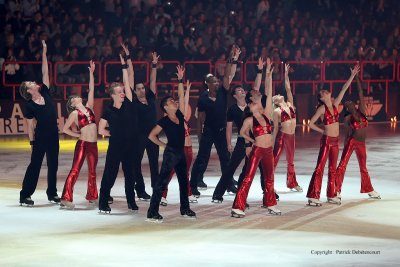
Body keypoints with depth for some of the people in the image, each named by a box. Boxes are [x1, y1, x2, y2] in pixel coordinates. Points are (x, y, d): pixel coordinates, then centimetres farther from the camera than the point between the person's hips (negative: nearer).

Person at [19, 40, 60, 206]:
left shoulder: (45, 93, 4)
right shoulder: (30, 106, -9)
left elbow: (45, 73, 3)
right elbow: (30, 126, -7)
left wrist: (44, 53, 0)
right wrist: (32, 142, -9)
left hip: (53, 136, 5)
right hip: (40, 137, -5)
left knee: (53, 165, 10)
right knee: (34, 165, -2)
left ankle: (52, 193, 20)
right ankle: (25, 195, 2)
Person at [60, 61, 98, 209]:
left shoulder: (89, 107, 13)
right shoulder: (74, 113, 0)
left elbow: (91, 90, 10)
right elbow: (65, 129, -1)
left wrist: (91, 73, 8)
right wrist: (78, 135, 1)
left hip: (93, 144, 5)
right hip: (82, 144, -5)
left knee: (92, 172, 13)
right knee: (75, 171, -11)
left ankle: (92, 196, 26)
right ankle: (66, 198, -16)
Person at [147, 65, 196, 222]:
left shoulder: (179, 116, 7)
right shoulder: (164, 121, -10)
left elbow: (181, 96, 6)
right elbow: (151, 136, -8)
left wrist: (180, 80, 0)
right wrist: (163, 145, -2)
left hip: (180, 153, 8)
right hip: (170, 153, -8)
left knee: (184, 181, 16)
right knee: (162, 182, -10)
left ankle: (185, 209, 30)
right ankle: (152, 213, -12)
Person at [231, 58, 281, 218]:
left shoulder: (267, 114, 4)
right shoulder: (249, 120, -4)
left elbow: (268, 94, -1)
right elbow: (242, 132, 12)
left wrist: (269, 76, -5)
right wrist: (252, 141, 6)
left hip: (268, 150, 5)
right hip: (256, 150, -5)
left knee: (269, 179, 15)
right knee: (248, 178, -7)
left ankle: (270, 204, 29)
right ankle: (238, 207, -8)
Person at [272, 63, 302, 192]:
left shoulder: (290, 105, 10)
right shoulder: (277, 111, -5)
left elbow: (288, 89, 6)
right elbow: (275, 128, -5)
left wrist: (286, 74, 7)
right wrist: (273, 143, -6)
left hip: (291, 136, 6)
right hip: (281, 135, -6)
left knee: (291, 161, 16)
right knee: (274, 160, -6)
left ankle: (292, 183, 26)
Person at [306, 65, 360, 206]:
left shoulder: (335, 104, 6)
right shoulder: (322, 108, -9)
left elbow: (344, 89, 4)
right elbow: (311, 123, -7)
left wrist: (352, 75, 1)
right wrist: (323, 131, 0)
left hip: (335, 140, 6)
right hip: (326, 140, -6)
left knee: (333, 168, 10)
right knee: (320, 167, -8)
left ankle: (331, 195, 17)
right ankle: (313, 196, -10)